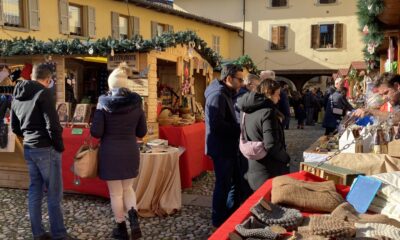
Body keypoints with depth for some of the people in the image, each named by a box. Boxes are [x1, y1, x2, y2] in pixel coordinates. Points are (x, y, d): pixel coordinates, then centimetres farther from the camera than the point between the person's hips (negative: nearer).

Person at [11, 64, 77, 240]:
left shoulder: (17, 97, 12)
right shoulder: (43, 93, -14)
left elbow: (15, 128, 18)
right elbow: (52, 125, -19)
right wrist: (60, 146, -7)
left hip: (28, 149, 8)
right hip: (46, 149, -8)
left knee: (35, 191, 13)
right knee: (54, 193, 1)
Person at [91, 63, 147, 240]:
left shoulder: (104, 103, -9)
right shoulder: (136, 102, -1)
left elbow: (96, 132, -12)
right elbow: (142, 132, 4)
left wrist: (108, 132, 9)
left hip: (110, 152, -3)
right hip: (131, 151, 3)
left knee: (115, 193, 10)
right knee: (127, 188, 20)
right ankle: (134, 217, -1)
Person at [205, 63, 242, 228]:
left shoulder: (225, 94, 14)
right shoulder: (218, 95, -20)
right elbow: (217, 126, -28)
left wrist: (239, 128, 0)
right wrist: (240, 129, -18)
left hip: (227, 147, 10)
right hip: (221, 148, -10)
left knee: (234, 181, 19)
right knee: (223, 184, 2)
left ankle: (231, 216, 33)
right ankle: (219, 220, 17)